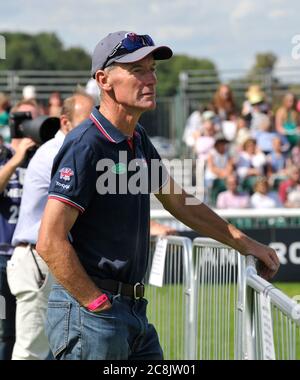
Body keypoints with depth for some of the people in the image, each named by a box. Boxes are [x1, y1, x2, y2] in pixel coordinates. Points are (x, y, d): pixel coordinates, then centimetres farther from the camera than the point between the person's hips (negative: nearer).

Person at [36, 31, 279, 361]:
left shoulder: (138, 141, 13)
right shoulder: (86, 145, -15)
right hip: (89, 315, -9)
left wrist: (243, 243, 27)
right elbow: (50, 241, -21)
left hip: (134, 310, 9)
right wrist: (98, 305, -19)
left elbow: (179, 202, 28)